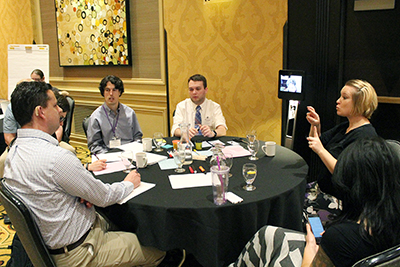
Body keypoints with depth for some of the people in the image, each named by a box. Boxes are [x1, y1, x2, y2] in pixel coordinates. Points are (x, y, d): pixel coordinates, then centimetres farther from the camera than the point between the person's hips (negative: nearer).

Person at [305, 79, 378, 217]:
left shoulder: (365, 136, -21)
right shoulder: (345, 127, 8)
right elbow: (317, 143, 15)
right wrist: (315, 126, -4)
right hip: (323, 187, 9)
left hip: (340, 199, -9)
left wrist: (321, 150, -27)